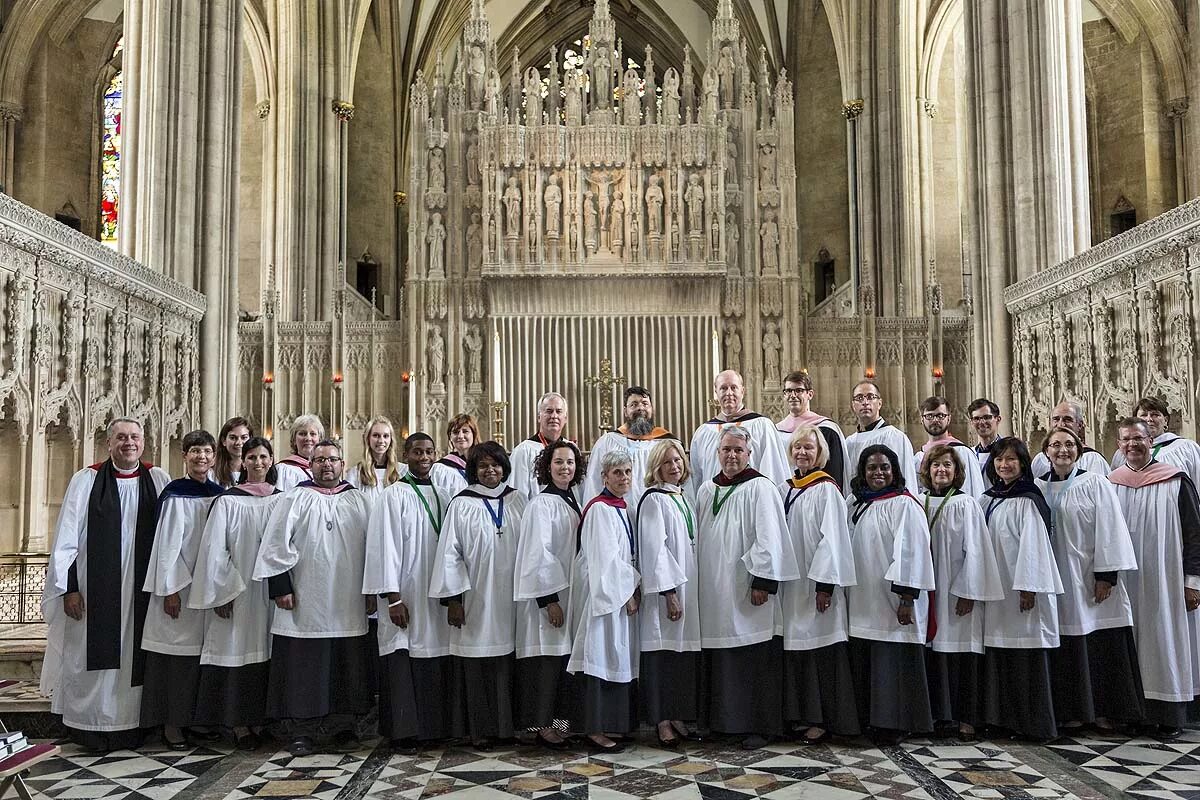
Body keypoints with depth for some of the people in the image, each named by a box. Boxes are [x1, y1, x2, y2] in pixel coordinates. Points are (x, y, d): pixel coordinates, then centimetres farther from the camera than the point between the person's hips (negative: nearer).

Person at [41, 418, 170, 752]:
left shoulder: (158, 480, 4)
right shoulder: (86, 480, 0)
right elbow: (66, 537, 0)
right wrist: (69, 587, -6)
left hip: (140, 590, 2)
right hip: (96, 589, -1)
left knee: (134, 656, 7)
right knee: (95, 655, 4)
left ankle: (130, 725, 17)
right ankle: (91, 728, 16)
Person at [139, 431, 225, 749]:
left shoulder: (220, 494, 8)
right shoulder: (174, 495, -7)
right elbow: (166, 543, -10)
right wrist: (170, 589, -14)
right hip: (180, 587, -5)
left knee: (204, 652, 9)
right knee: (178, 653, -1)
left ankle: (196, 717, 19)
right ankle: (171, 723, 9)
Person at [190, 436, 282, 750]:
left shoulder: (282, 500, 7)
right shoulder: (228, 501, -1)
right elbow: (214, 548, -5)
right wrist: (223, 592, -11)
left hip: (270, 591, 3)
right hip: (236, 592, -3)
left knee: (265, 651, 5)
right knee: (237, 653, -1)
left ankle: (259, 721, 14)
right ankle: (240, 726, 6)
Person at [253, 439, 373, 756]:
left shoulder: (358, 501, 11)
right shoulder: (295, 500, 2)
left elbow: (371, 548, 11)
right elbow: (276, 543, -4)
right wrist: (280, 586, -10)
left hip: (347, 605, 3)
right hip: (304, 602, -2)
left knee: (345, 667, 7)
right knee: (303, 667, 1)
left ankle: (343, 726, 19)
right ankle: (301, 731, 12)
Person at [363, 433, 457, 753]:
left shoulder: (444, 497, 11)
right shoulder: (393, 496, -5)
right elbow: (385, 547, -10)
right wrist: (393, 598, -15)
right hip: (405, 598, -5)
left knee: (438, 663, 7)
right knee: (404, 663, -2)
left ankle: (438, 727, 18)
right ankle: (403, 733, 8)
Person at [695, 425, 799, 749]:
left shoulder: (760, 488, -7)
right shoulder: (707, 490, 12)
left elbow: (769, 538, -13)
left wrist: (763, 582, -18)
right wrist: (699, 580, 14)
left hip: (746, 589, -6)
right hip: (714, 592, 6)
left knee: (753, 659, 0)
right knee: (718, 659, 11)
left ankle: (757, 726, 9)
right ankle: (720, 719, 22)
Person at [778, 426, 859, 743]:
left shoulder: (826, 489, -8)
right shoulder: (784, 489, 12)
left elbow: (831, 538, -13)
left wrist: (825, 585, -18)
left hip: (816, 584, -6)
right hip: (790, 583, 6)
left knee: (820, 651, -2)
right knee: (795, 650, 10)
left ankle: (823, 719, 6)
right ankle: (801, 715, 19)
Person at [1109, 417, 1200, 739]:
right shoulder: (1109, 485, 6)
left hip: (1165, 581, -2)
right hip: (1124, 583, 3)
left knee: (1165, 643, 2)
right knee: (1130, 649, 6)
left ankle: (1170, 717, 11)